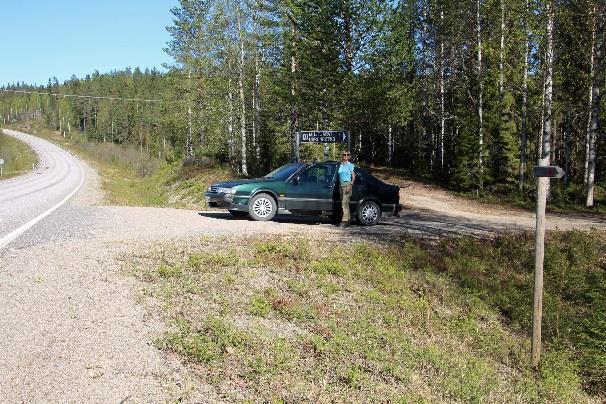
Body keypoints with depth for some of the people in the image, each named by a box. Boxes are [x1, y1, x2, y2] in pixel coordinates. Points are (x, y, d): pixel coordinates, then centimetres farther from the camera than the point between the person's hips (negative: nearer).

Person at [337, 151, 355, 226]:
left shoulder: (350, 165, -3)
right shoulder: (341, 165, 15)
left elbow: (353, 177, -6)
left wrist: (350, 185, -15)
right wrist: (339, 185, 12)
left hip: (347, 184, -7)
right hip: (341, 184, 7)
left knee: (345, 203, -14)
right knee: (343, 203, 9)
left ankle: (345, 220, -17)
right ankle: (348, 219, 16)